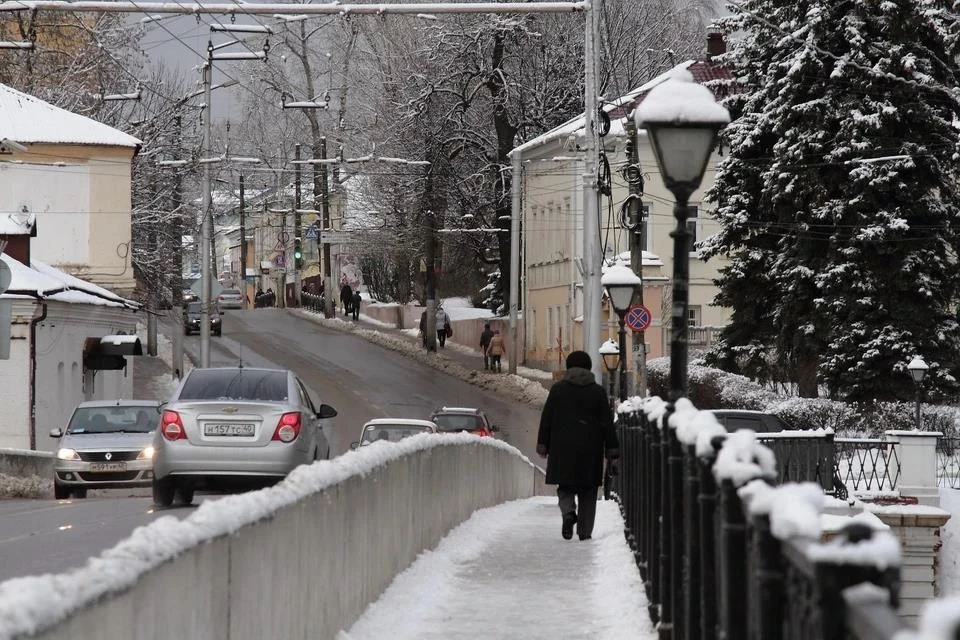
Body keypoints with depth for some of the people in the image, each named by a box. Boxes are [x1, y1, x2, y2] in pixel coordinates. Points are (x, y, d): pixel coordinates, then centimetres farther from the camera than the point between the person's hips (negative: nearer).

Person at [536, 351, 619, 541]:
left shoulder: (557, 390, 2)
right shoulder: (598, 392, 2)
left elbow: (546, 420, 3)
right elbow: (608, 424, 2)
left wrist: (542, 446, 9)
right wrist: (612, 453, 5)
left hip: (562, 449, 0)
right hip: (590, 450, 0)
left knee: (566, 487, 8)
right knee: (587, 492, 8)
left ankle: (568, 512, -21)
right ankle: (585, 531, 7)